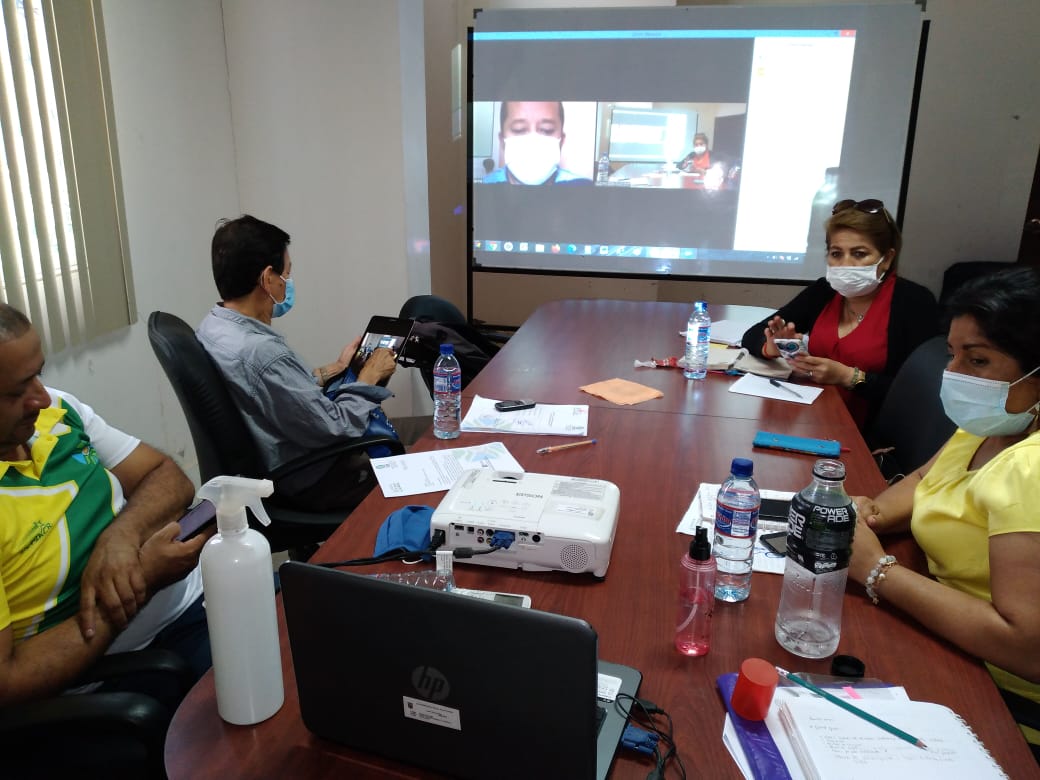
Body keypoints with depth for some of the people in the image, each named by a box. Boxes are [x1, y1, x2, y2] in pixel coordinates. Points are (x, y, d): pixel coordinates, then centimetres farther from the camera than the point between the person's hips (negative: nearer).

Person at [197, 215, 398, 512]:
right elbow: (335, 430, -26)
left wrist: (334, 368, 10)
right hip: (308, 481, -9)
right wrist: (369, 376, -11)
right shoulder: (261, 352, -34)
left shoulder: (213, 326, -5)